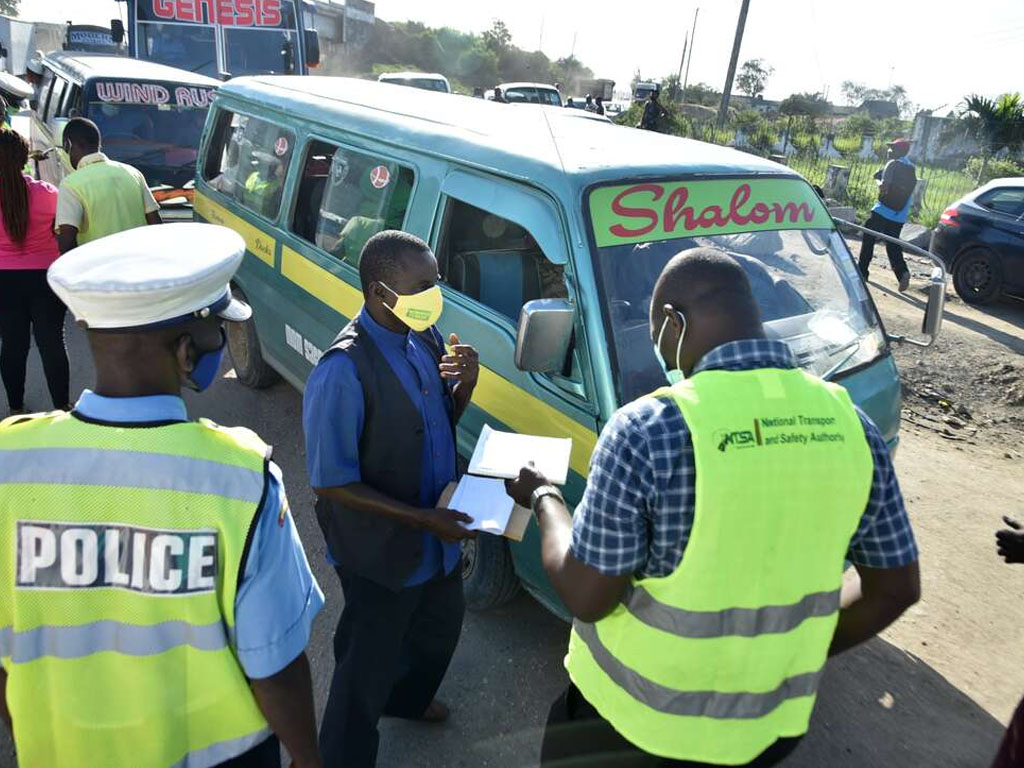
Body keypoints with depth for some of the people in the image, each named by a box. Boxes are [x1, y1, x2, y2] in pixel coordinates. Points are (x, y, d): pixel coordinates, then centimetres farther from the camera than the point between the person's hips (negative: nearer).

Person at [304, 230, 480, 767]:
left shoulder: (425, 336, -5)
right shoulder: (343, 370, -29)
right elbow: (332, 484, -24)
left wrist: (465, 384, -13)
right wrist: (422, 518, -26)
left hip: (438, 539, 8)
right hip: (380, 554, -8)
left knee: (440, 629, 30)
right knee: (367, 667, 13)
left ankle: (407, 699, 60)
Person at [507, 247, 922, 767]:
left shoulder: (647, 430, -26)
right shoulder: (850, 424, -10)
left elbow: (586, 598, -18)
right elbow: (896, 589, 0)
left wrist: (544, 499, -2)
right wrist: (798, 653, 12)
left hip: (634, 718, -4)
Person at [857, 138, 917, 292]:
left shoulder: (893, 164, -9)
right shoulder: (911, 168, 16)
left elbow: (884, 186, -20)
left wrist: (879, 183, 2)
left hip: (884, 210, -6)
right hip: (900, 215, 7)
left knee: (868, 239, 8)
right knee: (892, 244, 10)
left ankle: (862, 272, 10)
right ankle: (902, 272, -11)